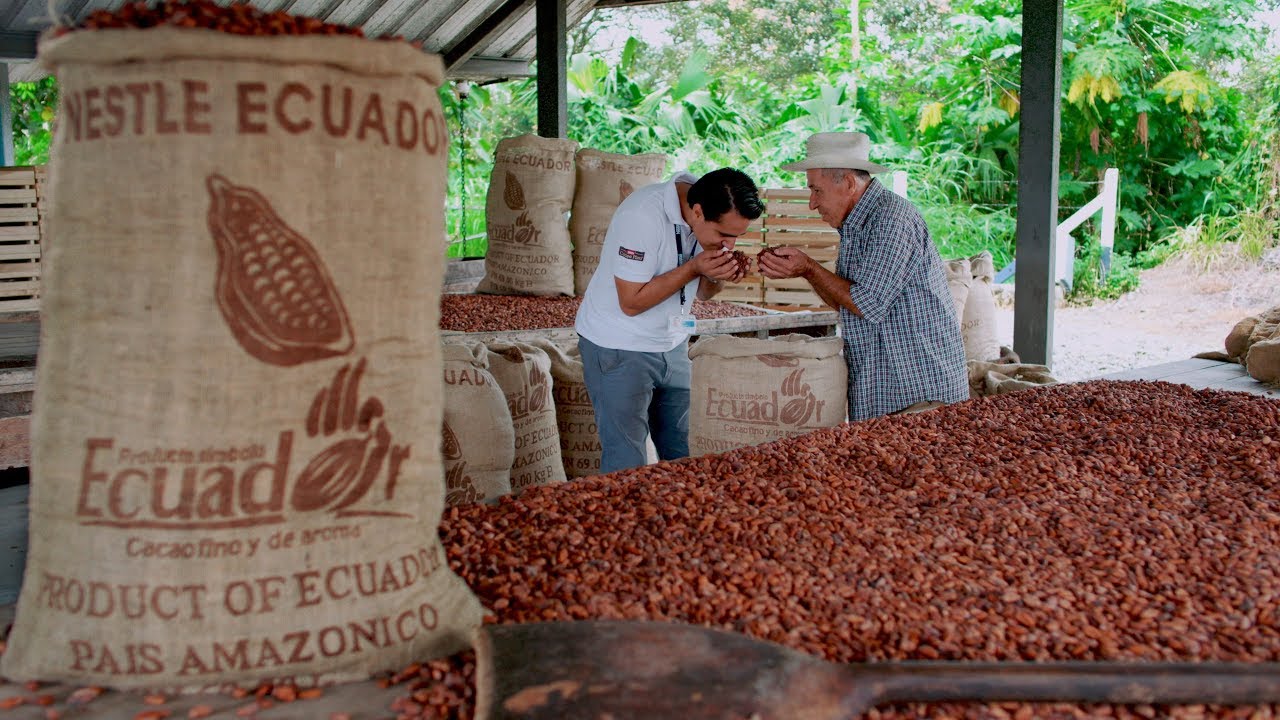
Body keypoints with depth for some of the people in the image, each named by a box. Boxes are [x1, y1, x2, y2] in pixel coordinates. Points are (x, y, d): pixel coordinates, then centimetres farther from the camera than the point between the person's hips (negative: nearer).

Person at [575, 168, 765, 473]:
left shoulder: (716, 216, -5)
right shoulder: (643, 215, -26)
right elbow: (632, 302, -23)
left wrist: (719, 276, -15)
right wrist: (694, 268, -26)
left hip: (672, 343, 7)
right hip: (619, 347, -7)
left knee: (684, 455, 9)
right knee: (627, 463, -5)